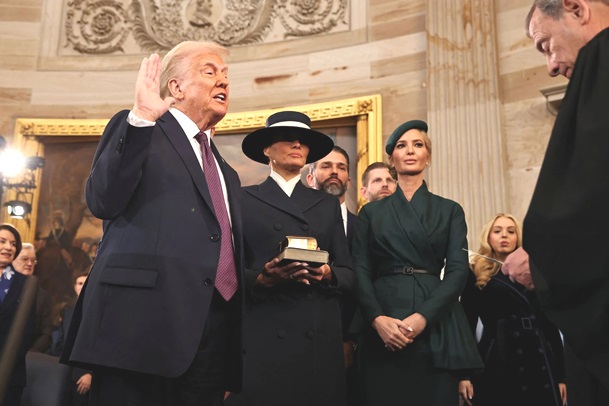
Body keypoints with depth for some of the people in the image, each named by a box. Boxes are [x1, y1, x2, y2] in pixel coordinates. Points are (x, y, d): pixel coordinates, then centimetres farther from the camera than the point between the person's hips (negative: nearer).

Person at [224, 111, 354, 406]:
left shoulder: (328, 204, 14)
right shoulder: (244, 199, 6)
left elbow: (347, 273, 11)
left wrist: (328, 275, -10)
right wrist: (261, 279, -17)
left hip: (320, 337, 3)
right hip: (262, 335, -2)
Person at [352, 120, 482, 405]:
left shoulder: (450, 211, 10)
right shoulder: (371, 212, 11)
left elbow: (458, 270, -1)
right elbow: (360, 272, 3)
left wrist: (423, 316, -15)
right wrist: (377, 319, -14)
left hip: (436, 328, 0)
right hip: (382, 331, 0)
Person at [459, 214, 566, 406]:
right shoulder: (476, 275, 6)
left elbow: (550, 324, 11)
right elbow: (467, 324, 1)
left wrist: (560, 374, 7)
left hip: (538, 361, 3)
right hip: (496, 363, -2)